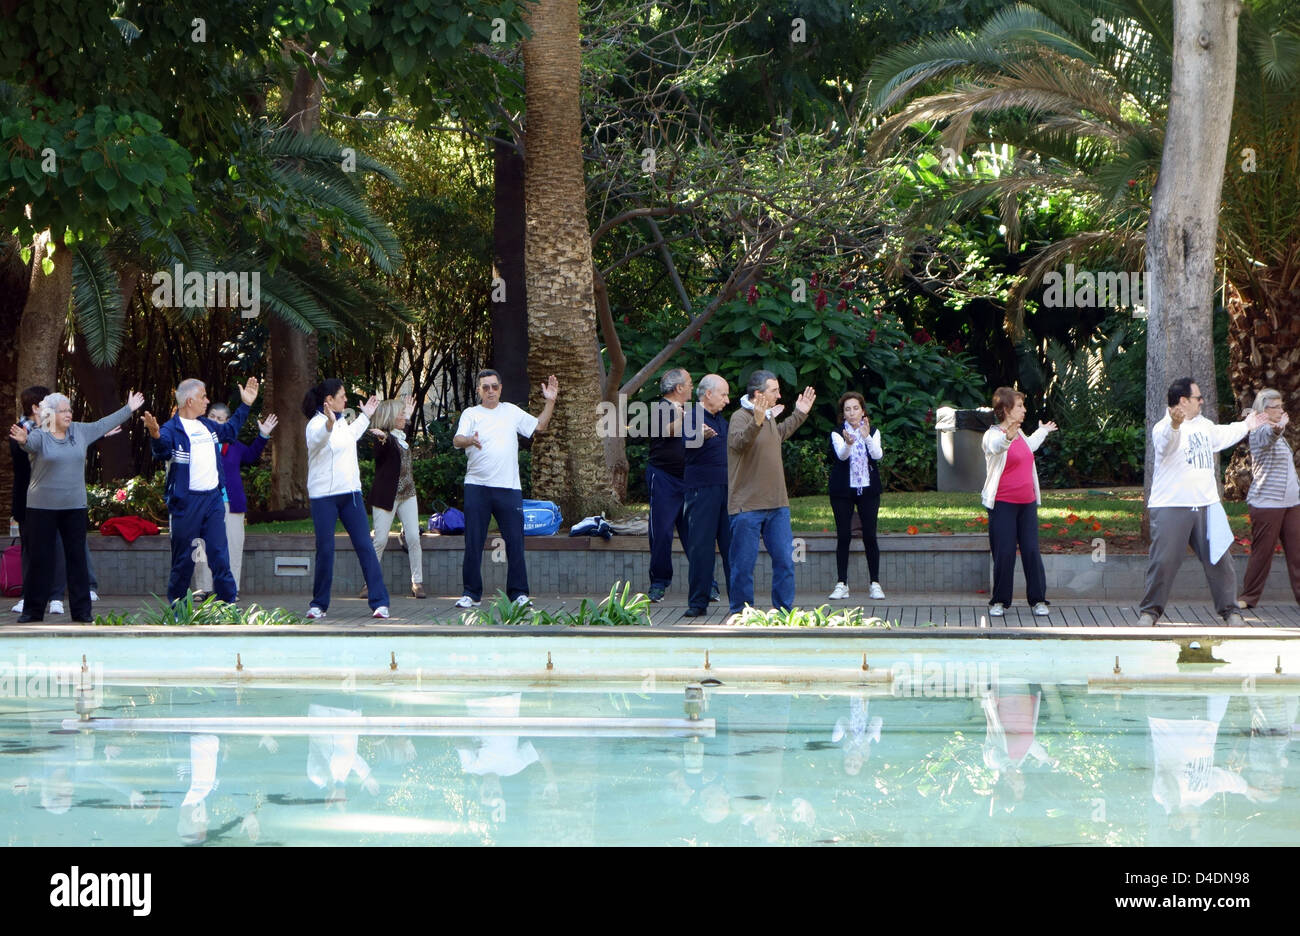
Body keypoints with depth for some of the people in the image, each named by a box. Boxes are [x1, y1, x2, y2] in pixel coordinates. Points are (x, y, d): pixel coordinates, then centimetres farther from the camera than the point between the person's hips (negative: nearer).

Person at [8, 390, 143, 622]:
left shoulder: (79, 431, 9)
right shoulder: (40, 436, -6)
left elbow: (104, 424, 22)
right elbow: (30, 443, -28)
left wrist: (129, 409, 30)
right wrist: (23, 440, -52)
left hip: (74, 507, 4)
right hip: (42, 507, -4)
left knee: (77, 557, 5)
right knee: (39, 559, 0)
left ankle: (81, 610, 10)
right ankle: (33, 610, 6)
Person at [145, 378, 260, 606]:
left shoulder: (207, 426, 15)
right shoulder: (172, 429, -10)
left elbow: (229, 431, 36)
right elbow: (162, 452, -31)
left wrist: (245, 405, 38)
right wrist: (156, 437, -52)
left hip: (213, 498, 6)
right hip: (186, 502, -6)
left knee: (219, 556, 4)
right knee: (183, 560, 2)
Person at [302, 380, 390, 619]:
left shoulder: (342, 422, 14)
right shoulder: (316, 424, -11)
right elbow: (317, 438, -36)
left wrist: (365, 415, 43)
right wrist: (329, 424, -56)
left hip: (350, 492, 6)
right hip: (324, 496, -6)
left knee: (365, 546, -2)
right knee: (325, 550, -1)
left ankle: (379, 602, -4)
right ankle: (319, 604, 12)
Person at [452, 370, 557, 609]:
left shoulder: (512, 411, 15)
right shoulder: (471, 414, 5)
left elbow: (539, 426, 20)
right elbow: (457, 439, -11)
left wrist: (550, 401, 9)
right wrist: (469, 440, -33)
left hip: (509, 487, 2)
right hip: (477, 486, -2)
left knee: (515, 541, -1)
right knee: (473, 542, 0)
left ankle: (518, 593, 5)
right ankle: (471, 593, 7)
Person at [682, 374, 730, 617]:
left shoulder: (721, 421, 19)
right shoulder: (692, 417, -6)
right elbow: (687, 442, -24)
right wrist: (700, 436, -46)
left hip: (726, 488, 7)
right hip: (702, 489, -7)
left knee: (732, 545, 5)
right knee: (700, 546, -6)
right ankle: (698, 603, -3)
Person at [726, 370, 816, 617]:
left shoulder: (770, 417, 15)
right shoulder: (741, 417, -12)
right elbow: (738, 443, -34)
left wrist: (799, 415, 38)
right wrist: (756, 423, -47)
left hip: (777, 505, 8)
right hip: (748, 506, -8)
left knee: (785, 560, 7)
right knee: (744, 563, -1)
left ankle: (785, 610, 15)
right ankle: (740, 613, 10)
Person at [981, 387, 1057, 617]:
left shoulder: (1019, 433, 14)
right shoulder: (994, 434, -10)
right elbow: (995, 446, -36)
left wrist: (1042, 432, 55)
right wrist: (1008, 437, -59)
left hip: (1027, 503, 7)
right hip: (1003, 505, -6)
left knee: (1032, 550, 3)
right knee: (1004, 553, -4)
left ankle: (1038, 600, 10)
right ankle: (999, 601, 8)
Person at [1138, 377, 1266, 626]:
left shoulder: (1203, 425, 18)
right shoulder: (1164, 428, -11)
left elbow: (1222, 436, 39)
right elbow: (1166, 440, -36)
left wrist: (1246, 426, 52)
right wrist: (1175, 424, -58)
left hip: (1206, 505, 7)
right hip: (1172, 508, -7)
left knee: (1219, 559, 5)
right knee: (1163, 561, -8)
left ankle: (1229, 611, 16)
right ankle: (1150, 611, 5)